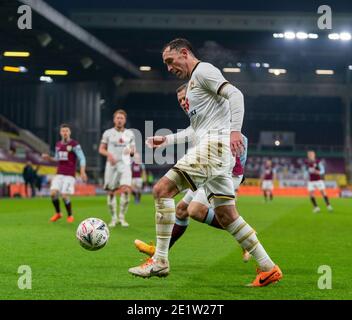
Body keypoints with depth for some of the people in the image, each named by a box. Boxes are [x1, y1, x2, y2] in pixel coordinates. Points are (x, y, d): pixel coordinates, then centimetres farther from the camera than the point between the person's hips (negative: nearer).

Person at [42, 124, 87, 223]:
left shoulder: (74, 144, -7)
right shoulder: (58, 144, 12)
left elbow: (82, 159, -9)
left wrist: (82, 172, -20)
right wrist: (49, 158, 5)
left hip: (70, 175, -5)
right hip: (59, 174, 5)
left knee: (65, 196, -12)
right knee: (53, 193, -9)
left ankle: (70, 216, 10)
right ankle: (58, 213, 13)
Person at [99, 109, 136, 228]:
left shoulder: (130, 133, 11)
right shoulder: (108, 133, 5)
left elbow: (133, 150, 17)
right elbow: (101, 149, 7)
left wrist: (130, 150, -7)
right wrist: (109, 154, -13)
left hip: (124, 164, 0)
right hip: (111, 164, 0)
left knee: (126, 189, -18)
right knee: (111, 192, 0)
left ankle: (122, 217, -6)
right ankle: (113, 218, 15)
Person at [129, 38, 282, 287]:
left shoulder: (203, 70, 0)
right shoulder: (193, 83, 29)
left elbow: (234, 94, -16)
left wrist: (235, 129, -29)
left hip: (214, 144, -10)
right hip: (215, 152, 10)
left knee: (162, 189, -15)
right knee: (226, 215, 8)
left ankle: (160, 261, -16)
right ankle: (268, 268, 9)